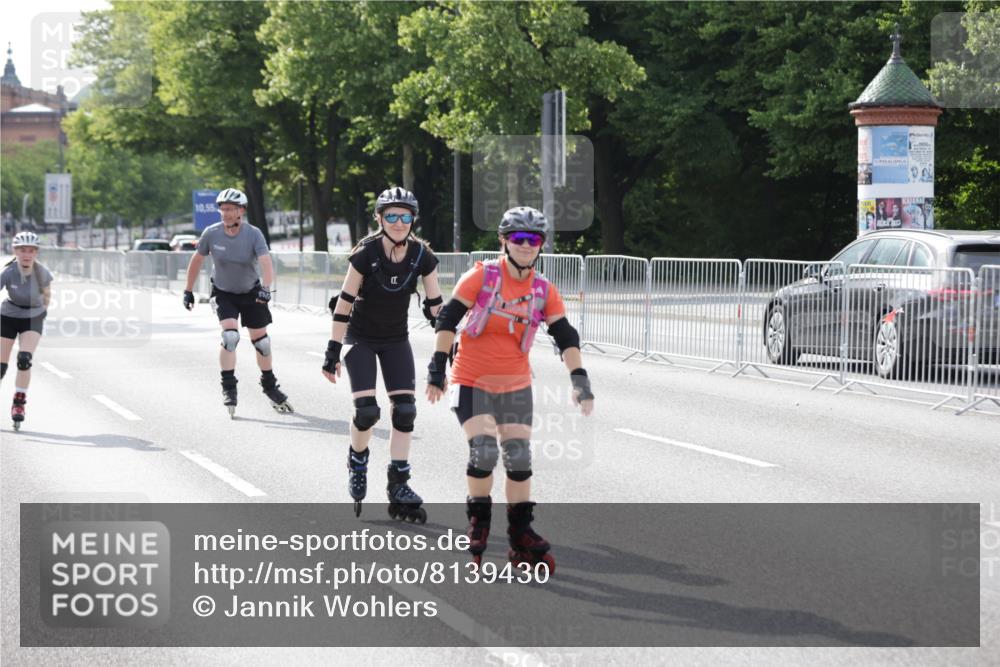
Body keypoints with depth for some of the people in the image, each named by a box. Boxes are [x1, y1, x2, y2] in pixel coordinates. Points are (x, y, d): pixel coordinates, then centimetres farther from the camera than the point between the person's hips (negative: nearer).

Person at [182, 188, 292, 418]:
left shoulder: (254, 234, -21)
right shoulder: (211, 233, -16)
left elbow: (266, 263, -31)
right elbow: (197, 260, -1)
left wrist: (266, 288, -48)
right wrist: (188, 290, 2)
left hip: (251, 293, 1)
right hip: (223, 293, -1)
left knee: (261, 341, 6)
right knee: (230, 336, -22)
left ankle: (270, 386, 27)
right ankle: (228, 387, -9)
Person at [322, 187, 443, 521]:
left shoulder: (422, 256, -12)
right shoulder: (366, 253, -21)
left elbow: (436, 305, -4)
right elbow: (345, 302, -17)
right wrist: (333, 351, -16)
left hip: (396, 340, 3)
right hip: (361, 339, -3)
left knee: (405, 409, -8)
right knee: (367, 411, -14)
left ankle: (398, 487, 0)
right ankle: (357, 462, 17)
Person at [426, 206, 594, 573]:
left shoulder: (544, 290, 0)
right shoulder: (481, 276, -10)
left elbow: (565, 336, 0)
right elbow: (448, 318, -9)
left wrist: (579, 379, -11)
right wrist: (437, 367, -13)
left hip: (515, 386, 4)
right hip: (472, 381, -4)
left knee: (519, 457, 0)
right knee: (484, 450, -18)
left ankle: (521, 536, 10)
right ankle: (478, 521, 4)